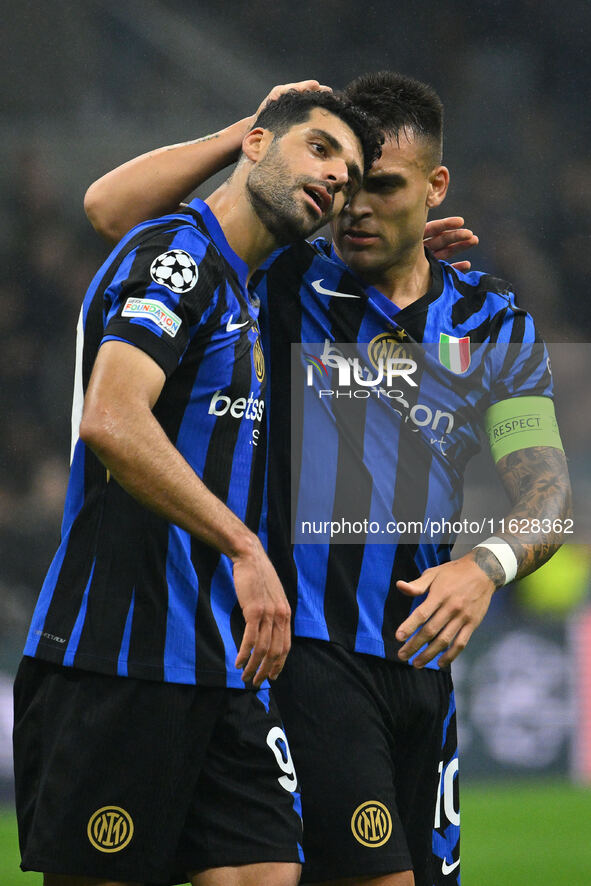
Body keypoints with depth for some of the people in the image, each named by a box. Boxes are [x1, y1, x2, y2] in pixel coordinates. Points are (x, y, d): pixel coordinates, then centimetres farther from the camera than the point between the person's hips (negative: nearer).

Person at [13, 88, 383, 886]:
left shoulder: (239, 290, 21)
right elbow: (110, 420, -23)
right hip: (120, 659, -9)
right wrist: (244, 547, -27)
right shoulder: (176, 253, -8)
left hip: (220, 667, 9)